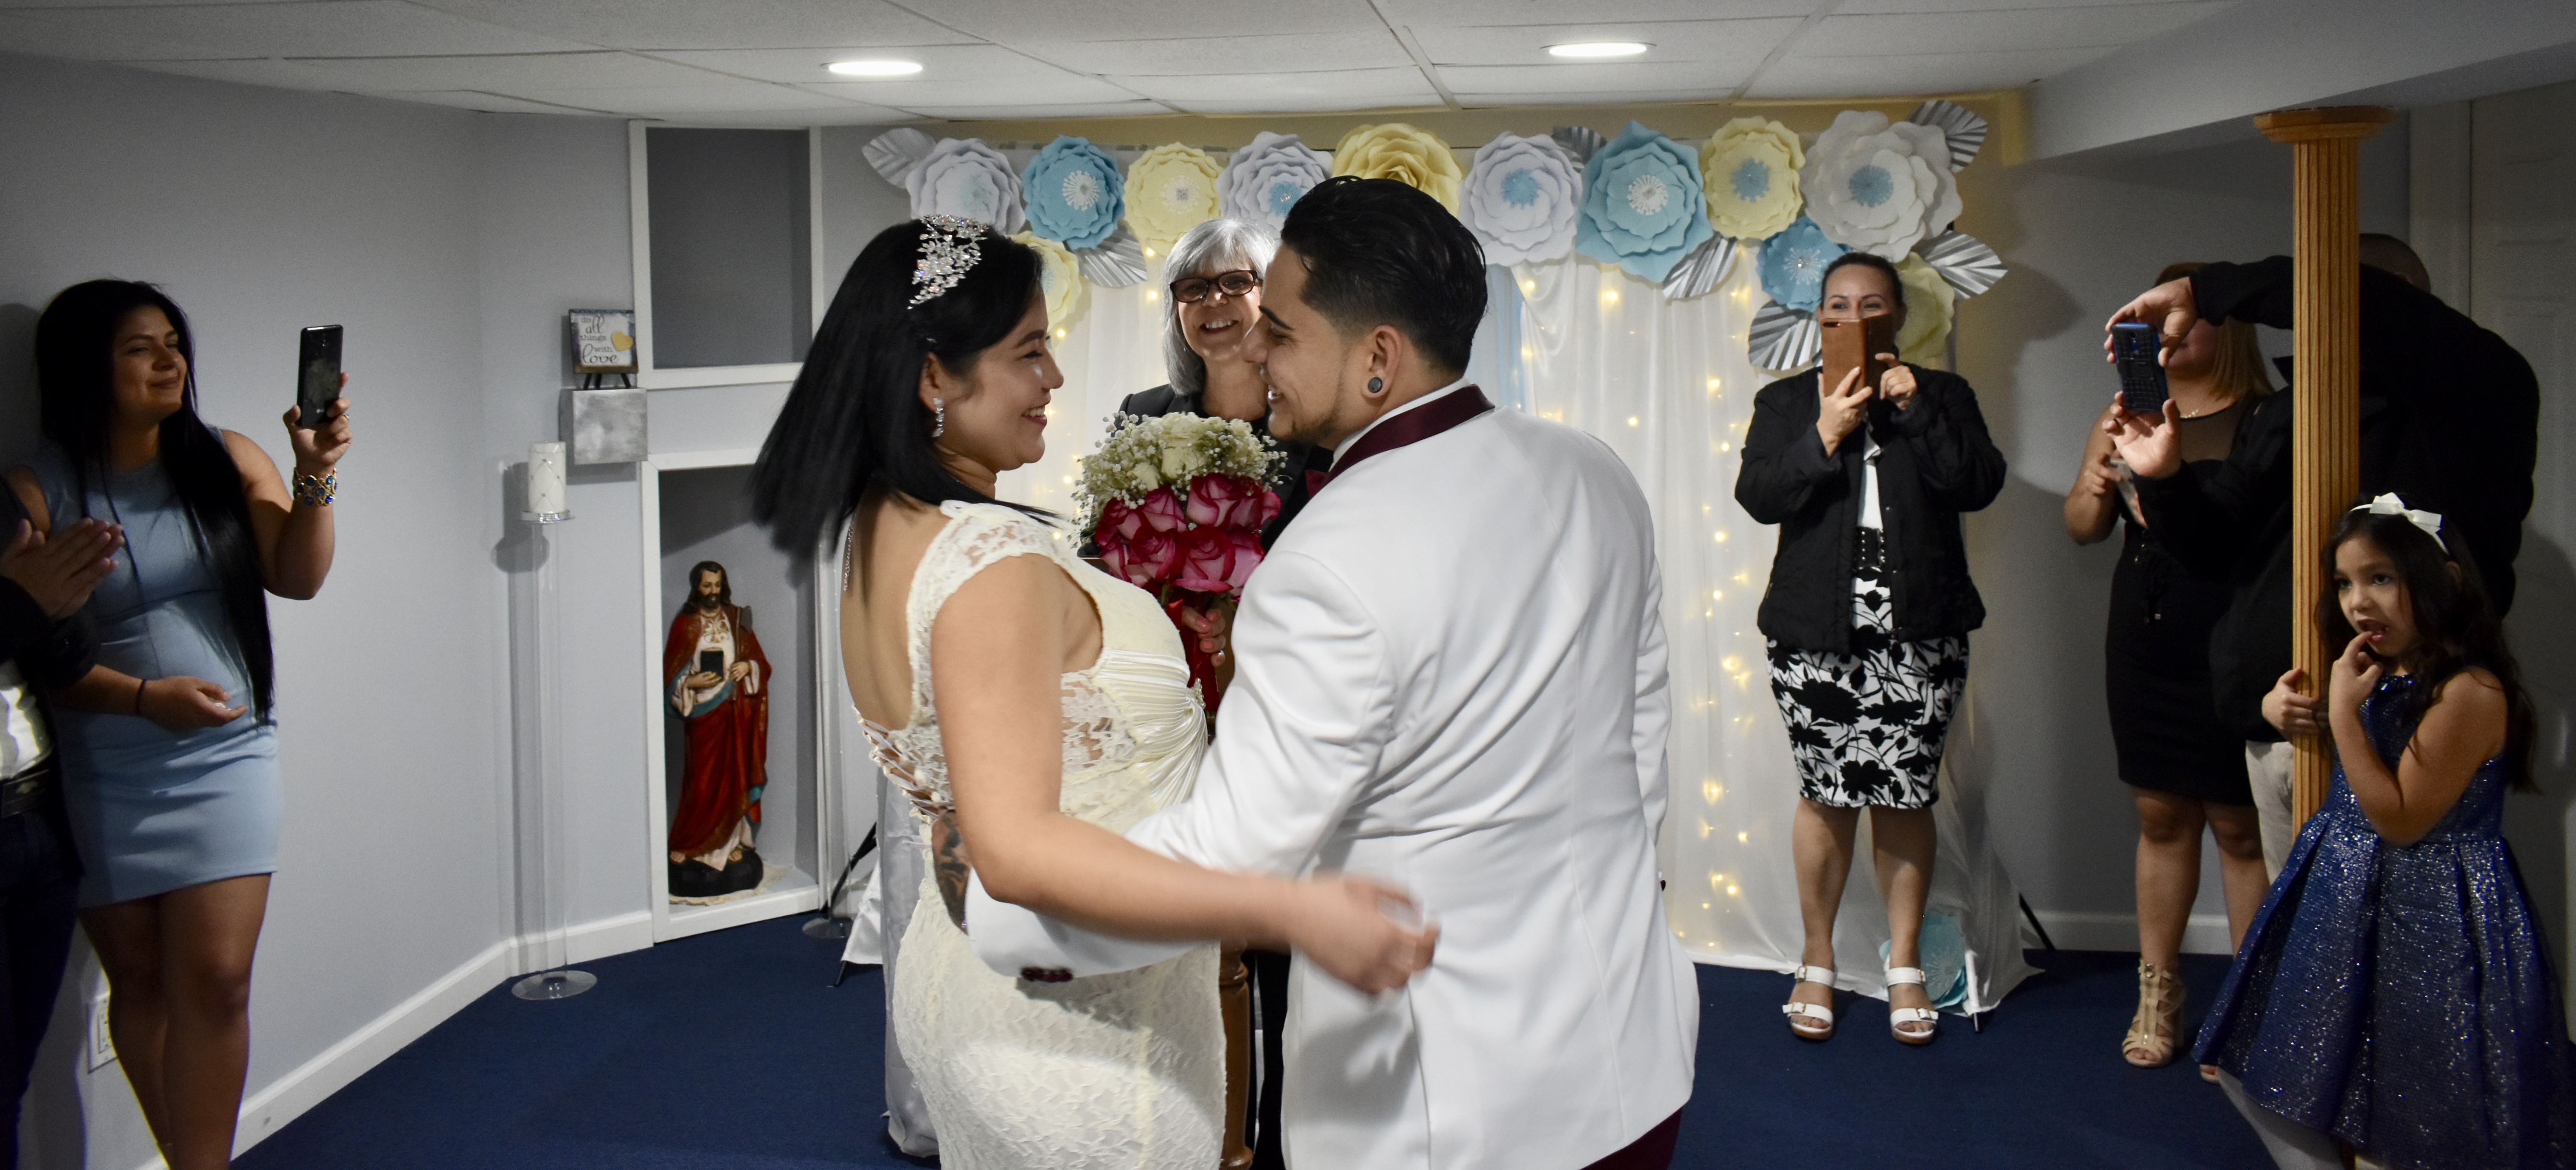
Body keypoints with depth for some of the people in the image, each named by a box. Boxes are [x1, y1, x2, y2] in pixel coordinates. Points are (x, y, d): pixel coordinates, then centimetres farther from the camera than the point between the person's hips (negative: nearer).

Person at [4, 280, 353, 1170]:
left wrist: (313, 476, -21)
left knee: (215, 980, -7)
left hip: (226, 762, 1)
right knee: (140, 980, 8)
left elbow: (297, 579, -6)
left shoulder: (227, 462, 2)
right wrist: (143, 697, -21)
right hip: (106, 782, -1)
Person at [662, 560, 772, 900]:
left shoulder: (737, 619, 8)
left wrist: (748, 667, -8)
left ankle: (734, 845, 13)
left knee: (735, 779, 4)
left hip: (737, 711, 3)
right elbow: (670, 671, 1)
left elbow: (760, 661, 13)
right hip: (703, 712, -3)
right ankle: (691, 851, 5)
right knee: (704, 782, -5)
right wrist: (691, 682, -16)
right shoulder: (685, 623, 0)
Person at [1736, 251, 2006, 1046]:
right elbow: (1758, 496, -4)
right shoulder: (1785, 402, 10)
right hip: (1817, 630, 0)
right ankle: (1817, 963, 15)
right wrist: (1825, 436, -15)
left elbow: (1979, 485, -4)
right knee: (1826, 795, 1)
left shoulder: (1943, 396, 10)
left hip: (1918, 631, 0)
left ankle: (1904, 966, 15)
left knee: (1906, 796, 2)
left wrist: (1916, 409, -11)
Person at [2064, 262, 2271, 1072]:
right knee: (2159, 816, 12)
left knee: (2239, 824, 0)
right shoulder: (2124, 419, 11)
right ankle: (2159, 994, 22)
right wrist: (2095, 491, -9)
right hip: (2142, 644, 5)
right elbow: (2082, 530, 14)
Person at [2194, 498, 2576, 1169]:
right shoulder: (2381, 674, 6)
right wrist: (2285, 706, 5)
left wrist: (2343, 710, -21)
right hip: (2346, 902, 9)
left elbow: (2400, 819, -23)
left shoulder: (2470, 692, -21)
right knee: (2257, 1067, 12)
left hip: (2427, 915, -9)